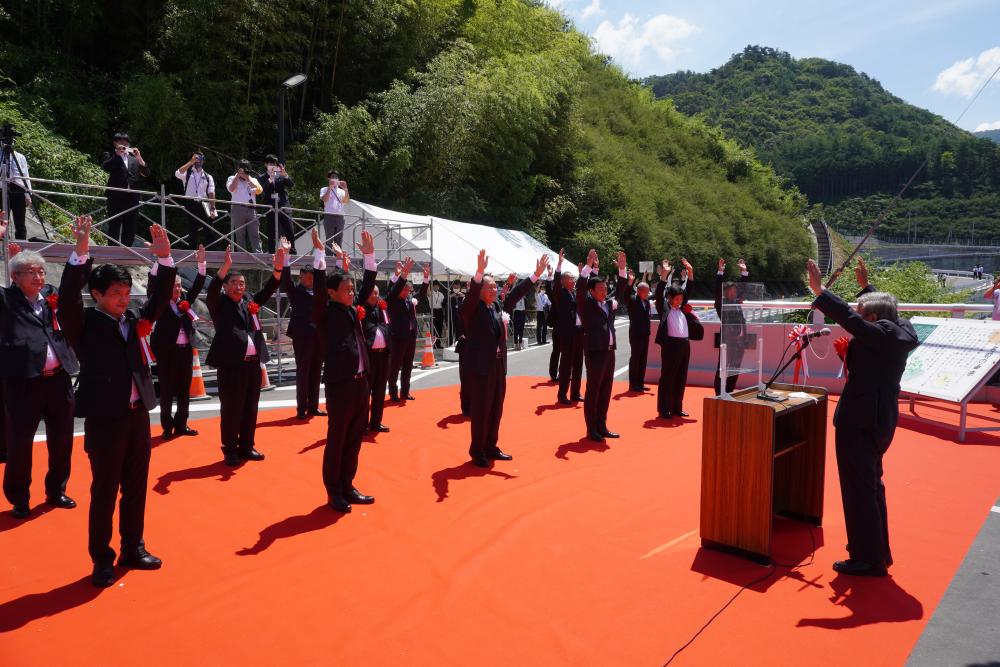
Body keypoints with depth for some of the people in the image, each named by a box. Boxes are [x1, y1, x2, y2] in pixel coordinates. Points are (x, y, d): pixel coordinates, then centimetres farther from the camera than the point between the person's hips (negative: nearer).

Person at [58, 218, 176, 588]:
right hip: (104, 419, -5)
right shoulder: (85, 324, -5)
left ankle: (133, 548, 28)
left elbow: (160, 298, 1)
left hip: (138, 414, 5)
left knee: (136, 487, 14)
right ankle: (102, 560, 17)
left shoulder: (133, 319, 8)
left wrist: (164, 257, -11)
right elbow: (68, 298, -21)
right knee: (104, 491, 4)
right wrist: (80, 253, -32)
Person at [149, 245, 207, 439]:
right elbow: (153, 284, -12)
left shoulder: (185, 301, 10)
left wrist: (201, 263, -9)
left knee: (184, 389, 9)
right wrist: (161, 260, -23)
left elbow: (198, 285, 4)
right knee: (167, 390, 2)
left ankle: (181, 425, 19)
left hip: (185, 350, 4)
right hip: (167, 350, -4)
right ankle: (167, 427, 11)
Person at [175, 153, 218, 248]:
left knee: (207, 231, -1)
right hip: (191, 205, -1)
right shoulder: (187, 173, 11)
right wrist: (190, 162, -11)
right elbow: (177, 173, -13)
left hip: (204, 205, 1)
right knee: (192, 231, 0)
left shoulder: (208, 177, 14)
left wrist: (213, 208, -9)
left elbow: (211, 193, 3)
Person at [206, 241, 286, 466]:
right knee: (231, 409, 0)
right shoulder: (219, 304, 2)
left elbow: (268, 290, 6)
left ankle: (246, 447, 23)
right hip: (231, 364, -5)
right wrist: (226, 266, -31)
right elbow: (212, 289, -16)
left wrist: (278, 267, -9)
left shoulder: (249, 304, 15)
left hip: (253, 363, 5)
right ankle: (230, 451, 12)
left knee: (250, 408, 11)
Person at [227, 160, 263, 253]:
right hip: (238, 209, -2)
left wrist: (247, 178, 3)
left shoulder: (253, 180, 22)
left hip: (251, 210, 2)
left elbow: (260, 190, 2)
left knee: (255, 235, -7)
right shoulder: (232, 178, 16)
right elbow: (231, 189, -6)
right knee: (240, 235, -3)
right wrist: (238, 175, 0)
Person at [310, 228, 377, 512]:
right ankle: (334, 492, 14)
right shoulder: (325, 313, -5)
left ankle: (347, 487, 26)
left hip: (361, 382, 7)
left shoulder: (353, 310, 13)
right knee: (336, 440, 3)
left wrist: (369, 256, 8)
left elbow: (367, 286, 14)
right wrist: (319, 252, -21)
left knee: (355, 439, 13)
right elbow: (318, 287, -18)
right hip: (339, 384, -7)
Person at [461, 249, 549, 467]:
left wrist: (536, 274, 6)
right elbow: (472, 293, -27)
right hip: (481, 366, -7)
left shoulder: (498, 307, 11)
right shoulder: (472, 309, -8)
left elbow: (516, 293, 11)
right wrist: (480, 271, -42)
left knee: (496, 409, 14)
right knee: (480, 410, 1)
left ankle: (491, 447, 27)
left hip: (498, 365, 7)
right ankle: (477, 451, 13)